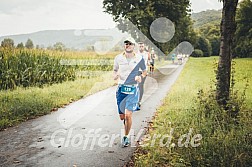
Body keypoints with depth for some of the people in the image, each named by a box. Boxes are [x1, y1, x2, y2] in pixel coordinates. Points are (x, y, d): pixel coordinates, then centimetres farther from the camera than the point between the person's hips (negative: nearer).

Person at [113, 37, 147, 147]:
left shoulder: (139, 58, -1)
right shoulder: (118, 58, 4)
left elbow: (145, 72, 12)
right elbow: (115, 70, 15)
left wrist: (140, 77, -9)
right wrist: (115, 76, -8)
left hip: (133, 89, -2)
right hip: (121, 88, 3)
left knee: (128, 115, -13)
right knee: (122, 116, 7)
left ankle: (126, 137, 7)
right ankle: (127, 122, 44)